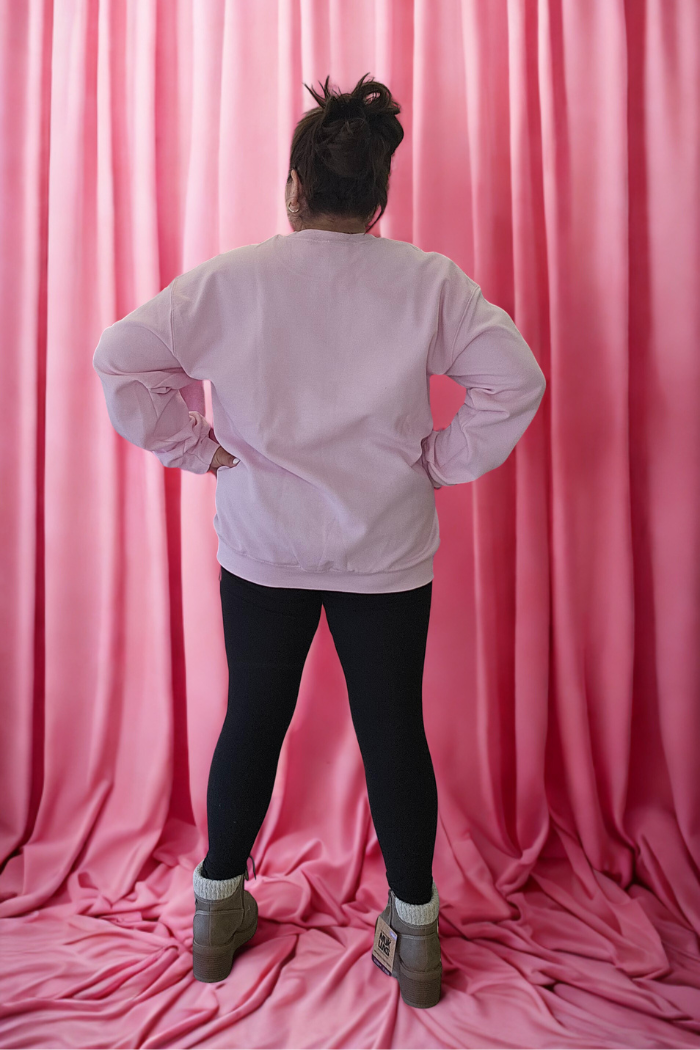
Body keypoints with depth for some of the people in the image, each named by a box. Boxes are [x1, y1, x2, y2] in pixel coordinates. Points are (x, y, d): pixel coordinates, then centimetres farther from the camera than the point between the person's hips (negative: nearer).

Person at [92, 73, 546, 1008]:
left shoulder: (229, 279, -4)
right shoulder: (430, 282, -4)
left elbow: (122, 359, -5)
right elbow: (516, 380, -7)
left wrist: (194, 447, 1)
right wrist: (441, 463, -1)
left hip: (261, 551, 1)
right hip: (389, 554, 0)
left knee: (252, 721, 16)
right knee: (394, 730, 12)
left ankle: (218, 909, 36)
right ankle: (415, 936, 29)